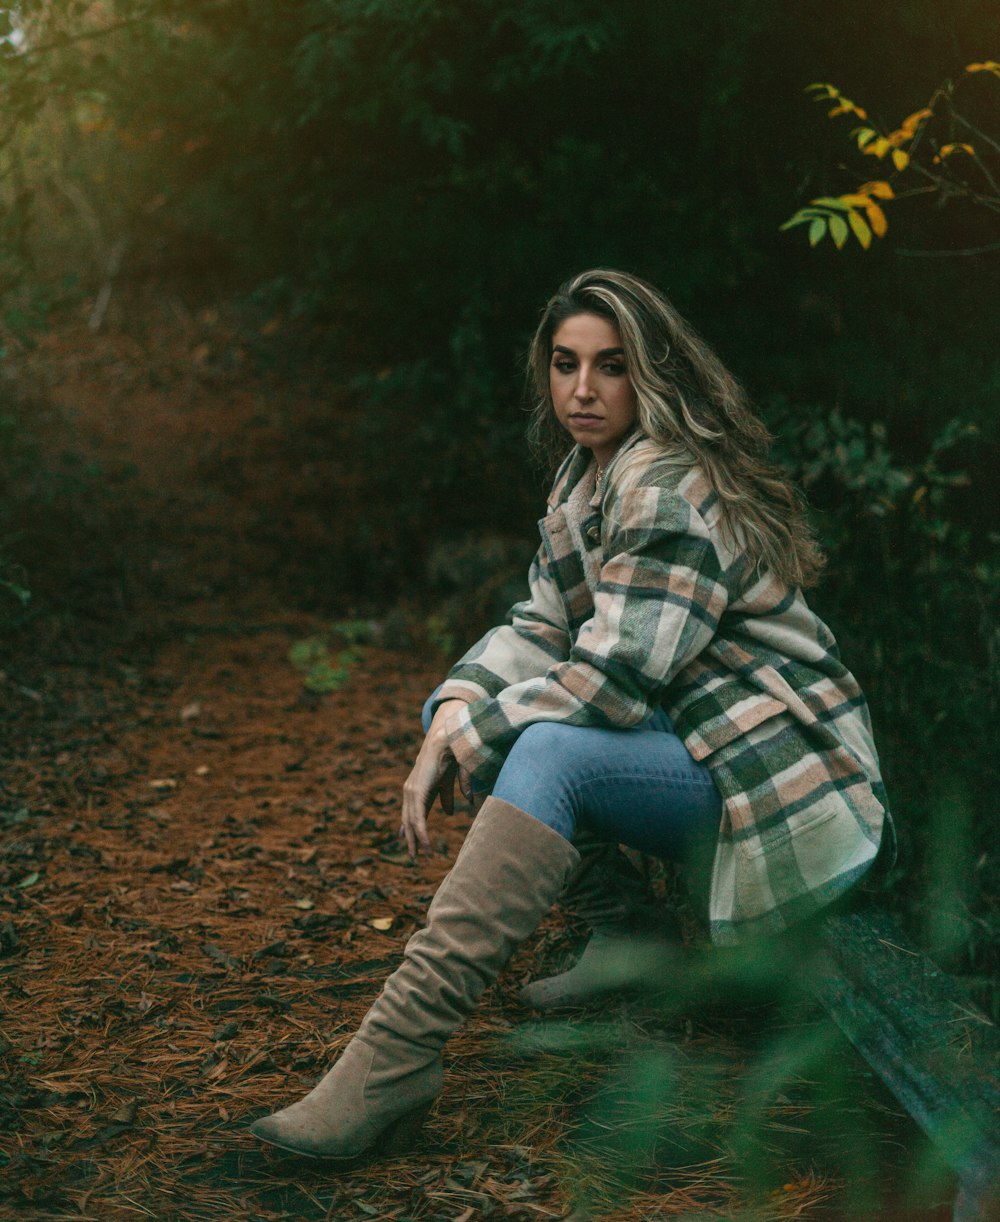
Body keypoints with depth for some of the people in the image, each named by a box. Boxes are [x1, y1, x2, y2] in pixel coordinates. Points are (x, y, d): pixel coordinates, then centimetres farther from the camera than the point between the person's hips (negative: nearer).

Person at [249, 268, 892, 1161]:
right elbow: (543, 626, 8)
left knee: (553, 754, -32)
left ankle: (395, 1062, -36)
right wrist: (456, 713, -11)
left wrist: (467, 746, -17)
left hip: (790, 792, -9)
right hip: (685, 749, 10)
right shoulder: (585, 478, 11)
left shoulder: (672, 490, -18)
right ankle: (636, 941, 0)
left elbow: (616, 676, -24)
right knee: (463, 706, 0)